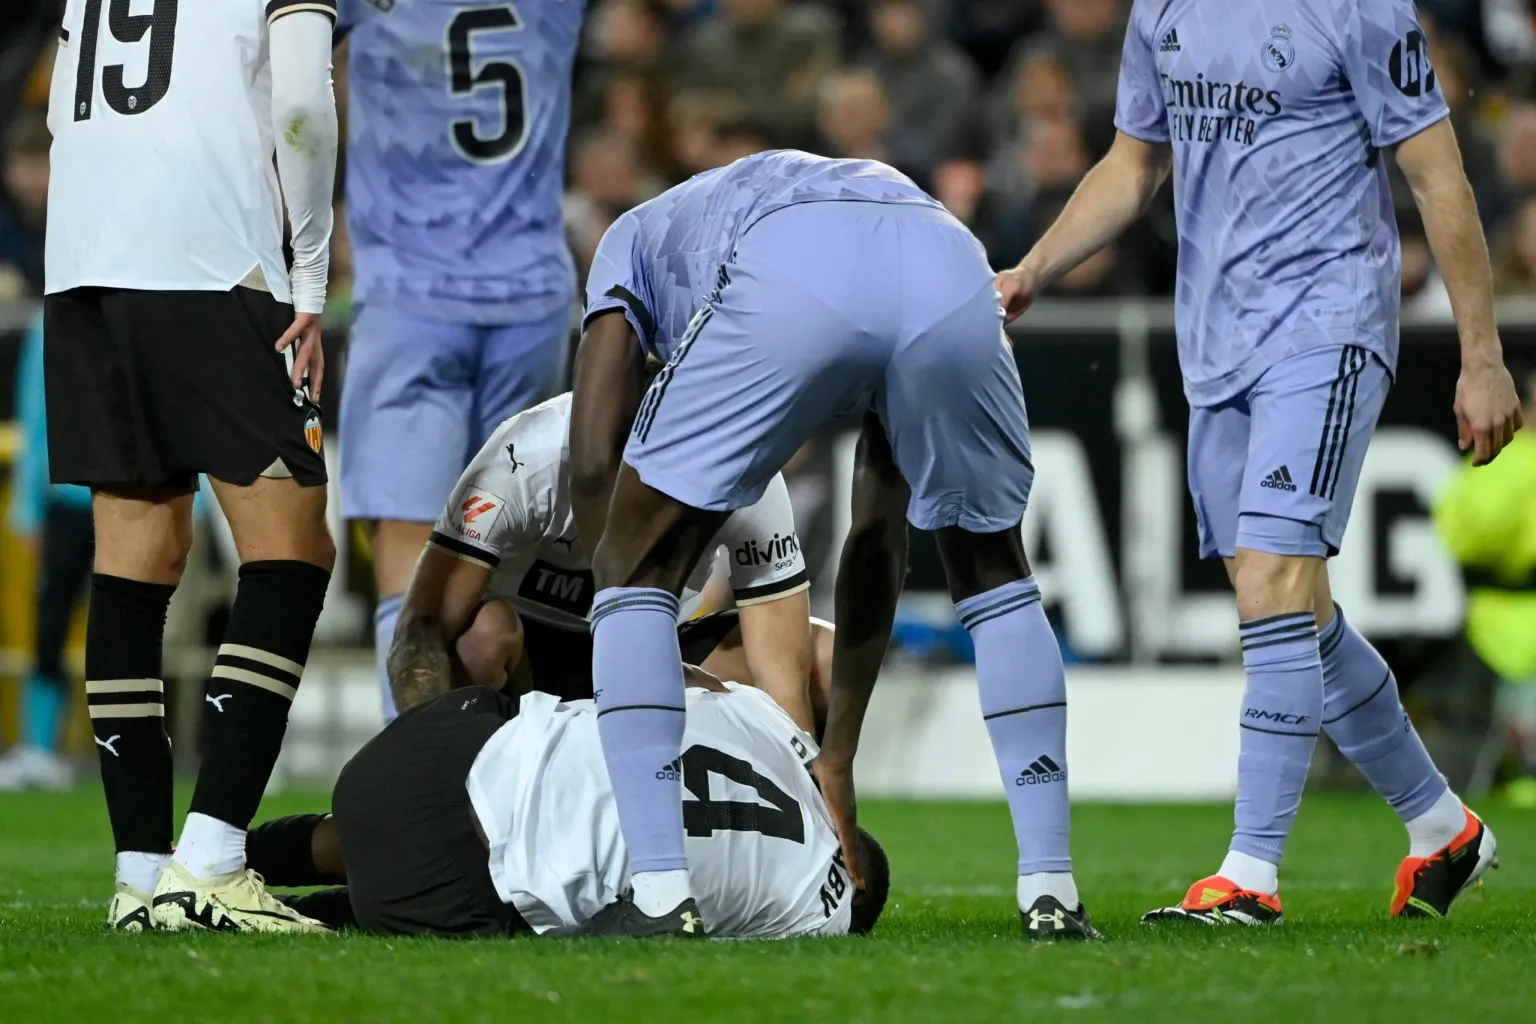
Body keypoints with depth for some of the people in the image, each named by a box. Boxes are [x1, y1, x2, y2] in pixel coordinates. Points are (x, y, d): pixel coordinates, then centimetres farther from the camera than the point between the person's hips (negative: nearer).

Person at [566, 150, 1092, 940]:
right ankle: (1050, 892, 25)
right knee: (991, 573, 29)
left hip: (787, 282, -3)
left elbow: (594, 462, 24)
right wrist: (837, 761, 52)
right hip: (950, 278, 3)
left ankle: (660, 896, 7)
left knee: (638, 571, 17)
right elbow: (878, 543, 46)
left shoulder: (638, 236, 41)